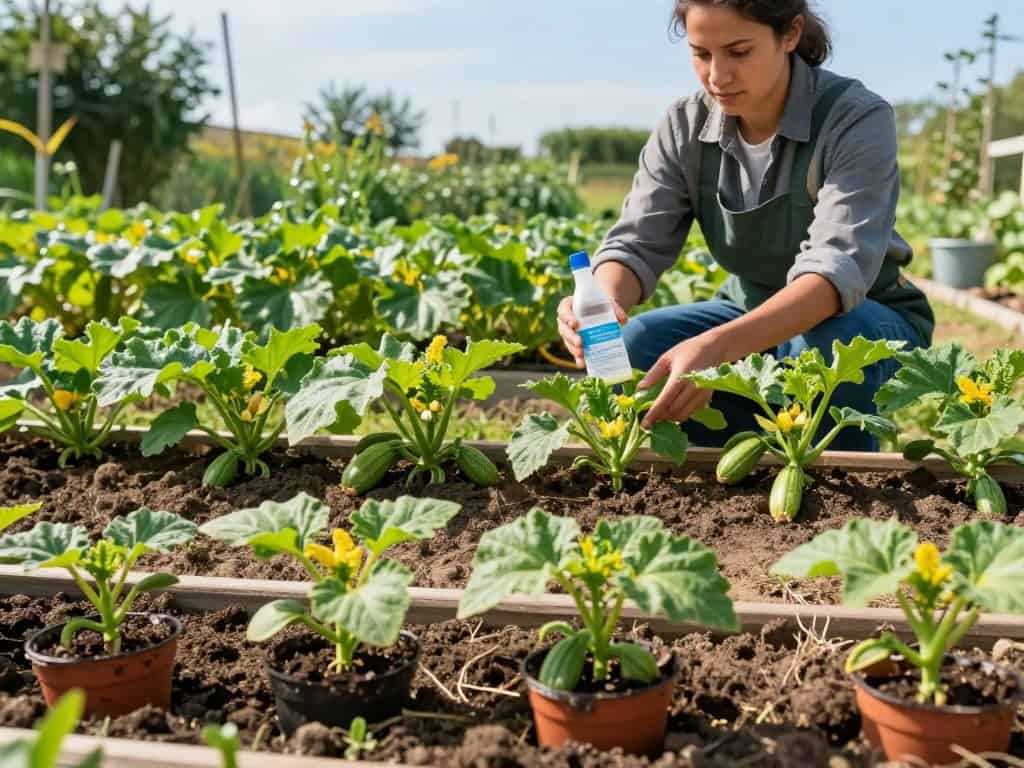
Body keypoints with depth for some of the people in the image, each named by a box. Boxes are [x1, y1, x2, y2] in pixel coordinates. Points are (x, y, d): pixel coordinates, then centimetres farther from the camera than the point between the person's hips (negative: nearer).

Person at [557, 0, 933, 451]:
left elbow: (838, 265, -38)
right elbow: (637, 244, -16)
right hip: (750, 317, 4)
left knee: (825, 343, -39)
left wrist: (720, 345, -55)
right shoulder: (684, 127, -10)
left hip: (867, 324, -4)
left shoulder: (857, 120, -24)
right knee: (631, 348, -22)